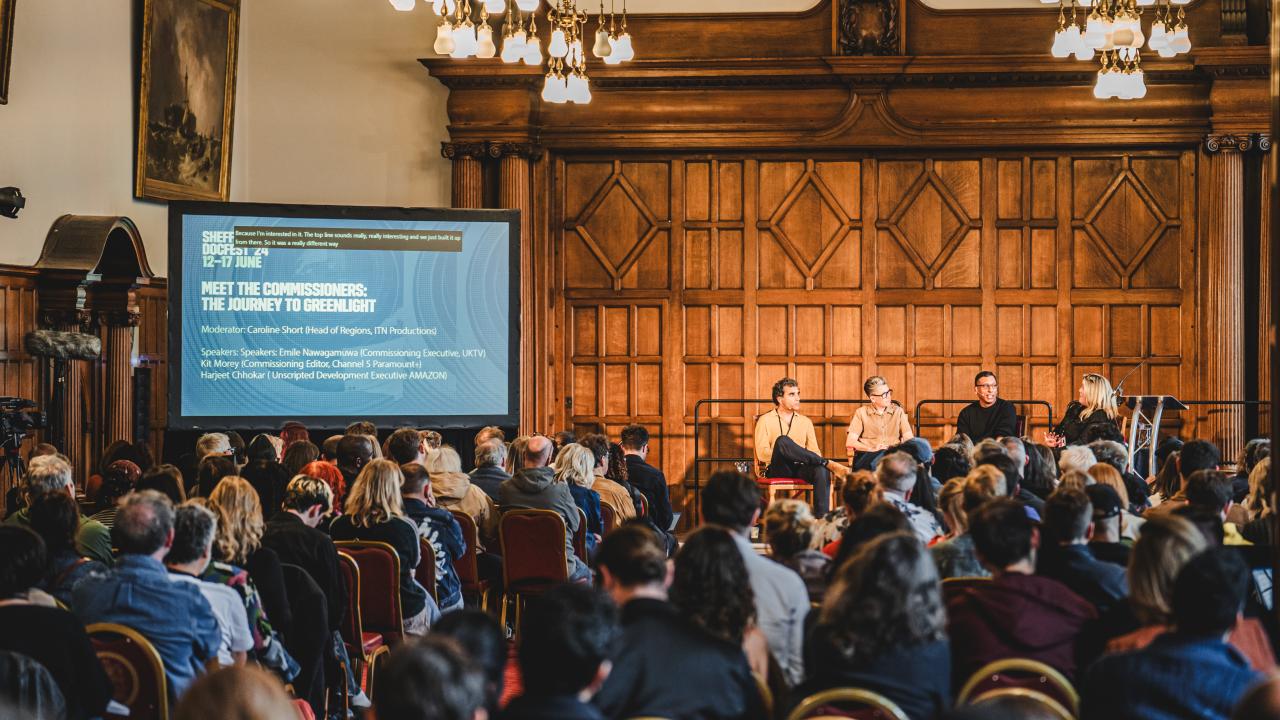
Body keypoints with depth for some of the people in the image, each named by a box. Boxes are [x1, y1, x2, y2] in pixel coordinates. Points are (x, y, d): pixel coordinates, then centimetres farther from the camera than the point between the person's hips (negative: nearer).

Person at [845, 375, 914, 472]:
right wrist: (872, 449, -14)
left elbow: (909, 439, 8)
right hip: (868, 456, -2)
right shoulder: (861, 413, 8)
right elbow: (850, 442, 1)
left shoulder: (898, 411, 15)